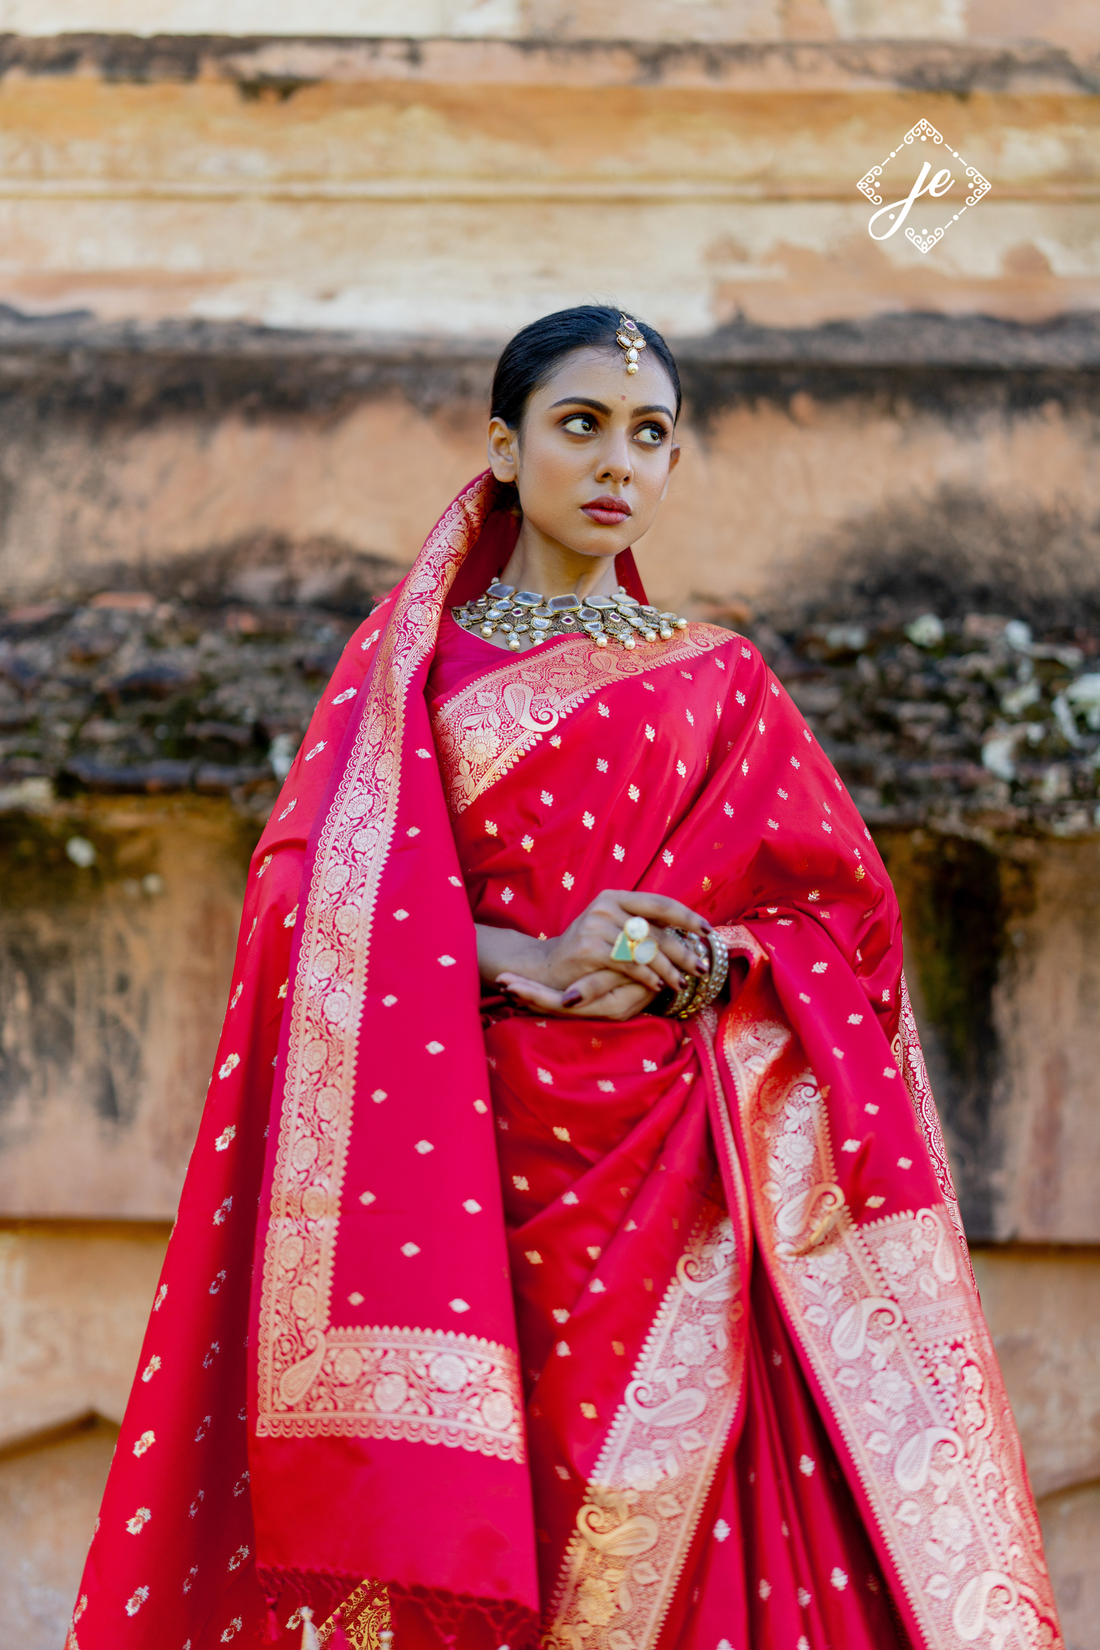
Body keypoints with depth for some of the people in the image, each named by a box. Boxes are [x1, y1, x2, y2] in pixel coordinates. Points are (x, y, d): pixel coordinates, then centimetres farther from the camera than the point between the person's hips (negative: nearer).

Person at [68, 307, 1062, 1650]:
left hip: (669, 1178, 1)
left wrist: (687, 972, -10)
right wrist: (521, 960, -15)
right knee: (454, 1524, -7)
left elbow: (844, 918, 9)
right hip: (460, 1161, -1)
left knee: (666, 1526, -6)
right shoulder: (411, 665, 12)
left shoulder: (721, 683, 15)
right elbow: (308, 888, -1)